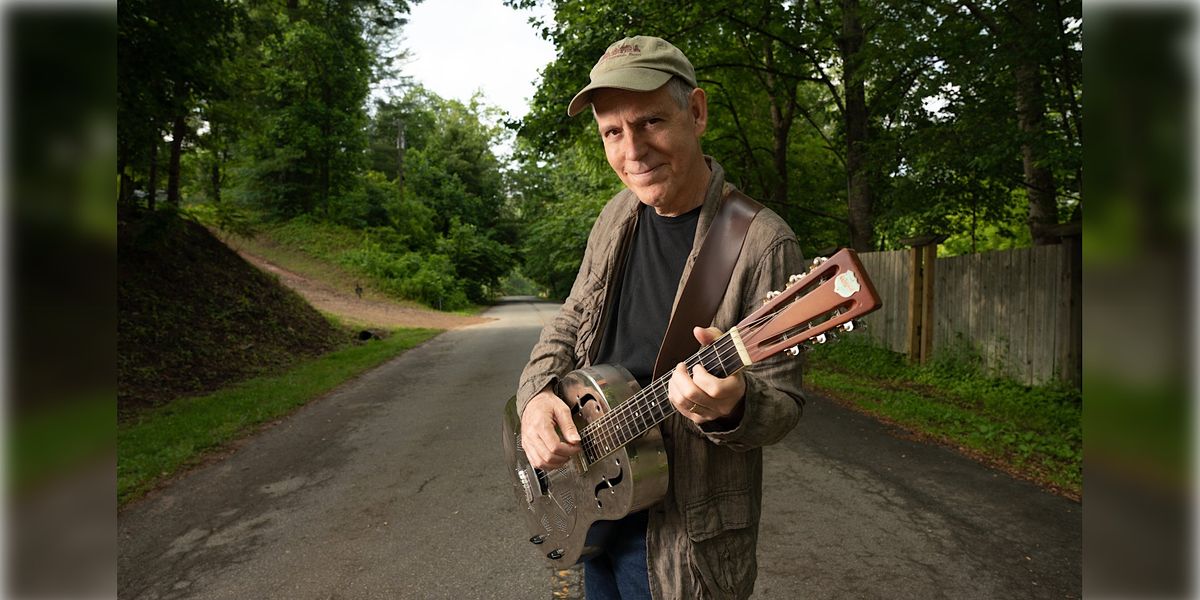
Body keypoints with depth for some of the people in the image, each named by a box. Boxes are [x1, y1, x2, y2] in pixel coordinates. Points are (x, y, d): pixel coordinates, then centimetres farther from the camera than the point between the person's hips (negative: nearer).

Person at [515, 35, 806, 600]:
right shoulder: (618, 214, 0)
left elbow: (782, 401, -16)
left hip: (679, 527, -5)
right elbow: (568, 326, 9)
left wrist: (731, 406, -38)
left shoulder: (762, 244, -19)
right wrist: (536, 395, -10)